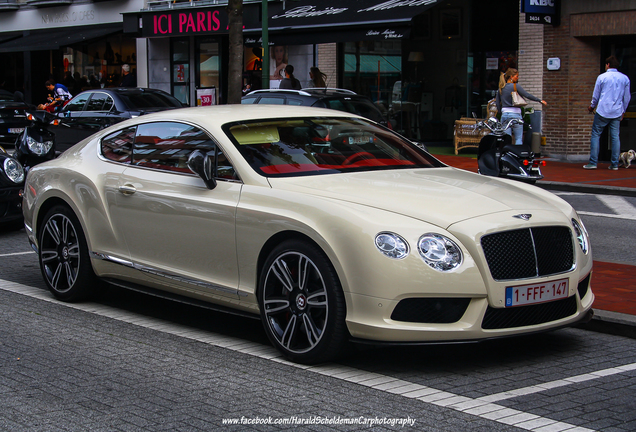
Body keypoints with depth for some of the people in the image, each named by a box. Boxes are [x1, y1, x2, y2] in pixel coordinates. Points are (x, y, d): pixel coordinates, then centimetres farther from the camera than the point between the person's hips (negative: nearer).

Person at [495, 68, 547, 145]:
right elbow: (527, 95, -11)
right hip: (515, 114, -5)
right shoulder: (516, 86, -7)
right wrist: (540, 101, -4)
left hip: (504, 114, 5)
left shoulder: (501, 88, 10)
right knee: (519, 138, 1)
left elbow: (498, 103, 12)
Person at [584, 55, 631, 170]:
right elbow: (627, 97, 13)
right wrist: (622, 111, 25)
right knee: (615, 136, 6)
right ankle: (614, 164, 4)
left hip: (603, 112, -3)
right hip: (617, 112, 3)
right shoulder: (625, 78, 7)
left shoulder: (602, 77, -2)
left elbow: (596, 95, 5)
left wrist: (592, 107, 23)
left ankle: (593, 162, -3)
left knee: (595, 135, 3)